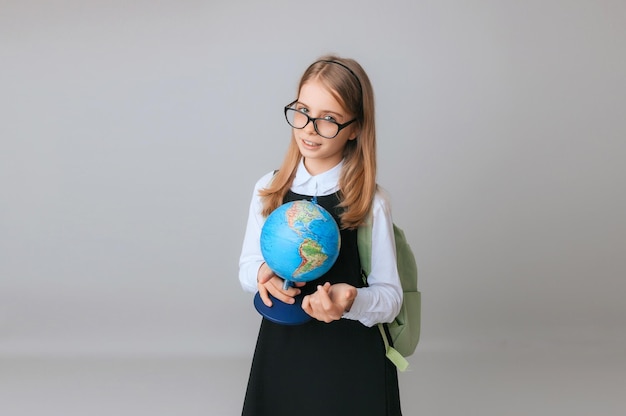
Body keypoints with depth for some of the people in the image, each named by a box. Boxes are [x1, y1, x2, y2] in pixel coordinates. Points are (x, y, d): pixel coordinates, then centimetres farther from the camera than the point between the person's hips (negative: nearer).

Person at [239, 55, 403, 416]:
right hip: (280, 355, 3)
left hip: (352, 362, -3)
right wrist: (263, 274, -16)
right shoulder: (268, 189, -1)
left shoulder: (371, 201, -12)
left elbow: (391, 296, -8)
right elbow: (247, 269, 6)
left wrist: (351, 301, -28)